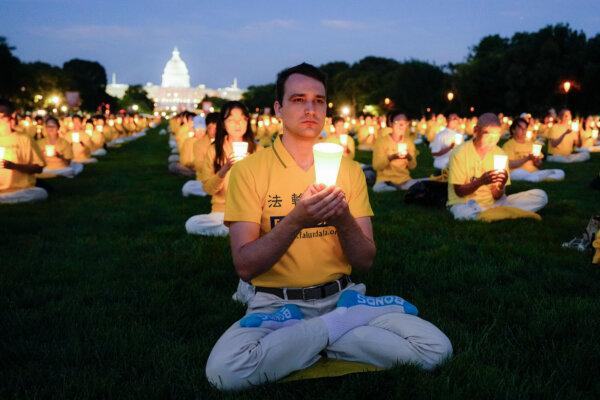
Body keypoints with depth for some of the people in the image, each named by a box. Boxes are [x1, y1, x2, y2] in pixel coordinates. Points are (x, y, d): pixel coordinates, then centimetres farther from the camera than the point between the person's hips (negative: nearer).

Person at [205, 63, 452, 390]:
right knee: (224, 369, -32)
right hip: (278, 304, -2)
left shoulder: (349, 169, 6)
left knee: (436, 349, -16)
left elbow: (365, 261, 2)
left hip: (342, 296, 3)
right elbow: (244, 266, -11)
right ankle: (350, 320, -12)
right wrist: (296, 220, -26)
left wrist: (344, 220, -19)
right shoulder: (249, 170, -4)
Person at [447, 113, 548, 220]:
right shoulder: (460, 153, -9)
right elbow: (459, 192, -10)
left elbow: (496, 196, 1)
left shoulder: (500, 154, 3)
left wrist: (501, 186, -22)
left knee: (540, 196, -10)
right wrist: (481, 181, -26)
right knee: (464, 213, -43)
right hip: (464, 204, -5)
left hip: (492, 202, 5)